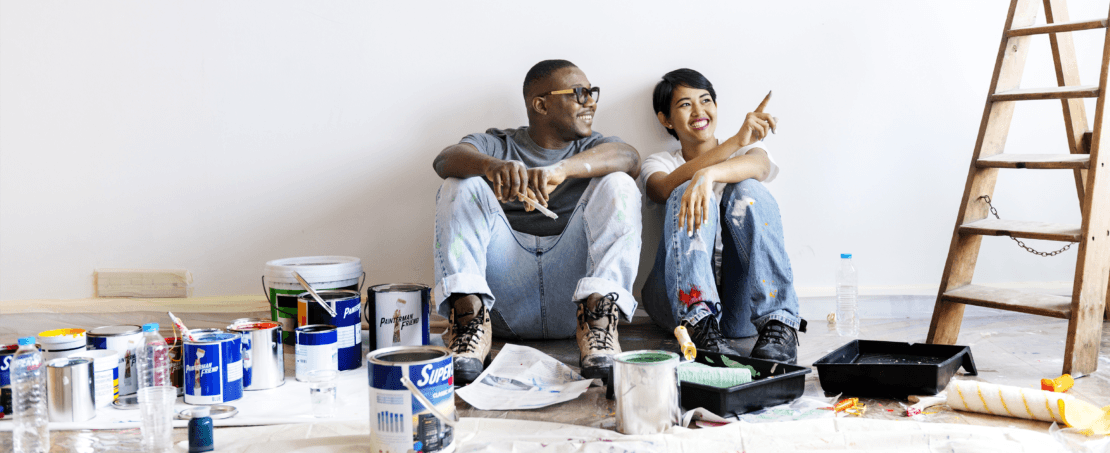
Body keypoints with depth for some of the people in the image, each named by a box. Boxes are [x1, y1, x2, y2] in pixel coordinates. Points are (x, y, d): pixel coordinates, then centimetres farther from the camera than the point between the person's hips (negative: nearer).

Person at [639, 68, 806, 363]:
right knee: (685, 196, -22)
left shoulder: (749, 149, 18)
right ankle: (699, 325, -41)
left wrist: (707, 175, -33)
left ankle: (779, 325, -35)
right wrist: (735, 141, -24)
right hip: (683, 297, 0)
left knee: (746, 190, -21)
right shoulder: (658, 163, 16)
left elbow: (758, 165, -10)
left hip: (745, 303, 1)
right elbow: (667, 187, -11)